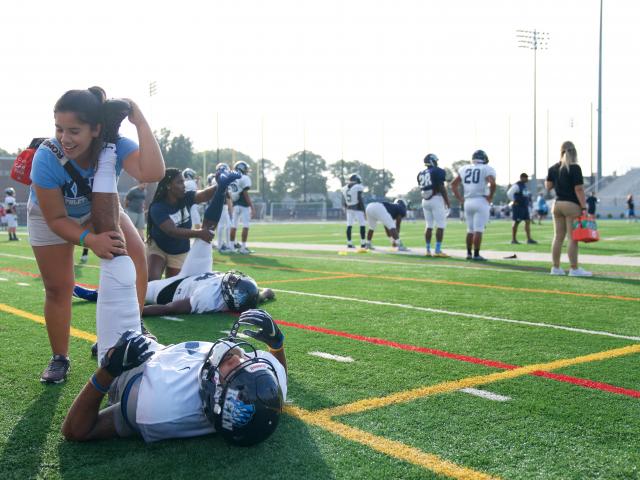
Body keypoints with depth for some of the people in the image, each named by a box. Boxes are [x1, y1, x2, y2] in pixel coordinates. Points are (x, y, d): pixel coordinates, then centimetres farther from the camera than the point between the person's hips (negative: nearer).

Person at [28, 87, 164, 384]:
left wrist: (140, 122, -55)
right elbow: (56, 219, -28)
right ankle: (59, 359, 20)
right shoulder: (47, 158, -37)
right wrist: (89, 239, -45)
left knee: (134, 254, -18)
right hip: (51, 217, -1)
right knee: (58, 288, 0)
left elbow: (152, 173, -54)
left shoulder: (115, 145, -34)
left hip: (98, 209, 2)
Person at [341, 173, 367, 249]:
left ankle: (349, 243, 7)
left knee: (349, 226, 6)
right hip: (357, 209, -6)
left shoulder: (345, 189, 7)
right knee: (362, 225, 1)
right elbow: (360, 200, -14)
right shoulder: (358, 187, -11)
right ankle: (363, 243, 1)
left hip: (349, 209, 6)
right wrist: (363, 210, -8)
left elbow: (343, 202, 10)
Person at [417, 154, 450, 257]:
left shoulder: (421, 174, 12)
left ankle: (428, 250, 11)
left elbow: (422, 189, 12)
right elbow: (441, 188, -10)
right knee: (440, 225, -3)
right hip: (436, 199, -7)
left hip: (425, 201, 7)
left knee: (429, 226, 12)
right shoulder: (437, 171, -7)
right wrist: (447, 202, -5)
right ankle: (438, 250, -8)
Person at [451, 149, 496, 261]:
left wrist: (460, 198, 14)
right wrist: (490, 197, -8)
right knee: (478, 230, -4)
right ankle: (476, 255, -4)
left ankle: (469, 253, 16)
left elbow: (453, 184, 13)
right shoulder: (487, 169, -4)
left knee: (470, 229, 15)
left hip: (468, 202, 5)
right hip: (481, 201, -5)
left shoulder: (464, 169, 12)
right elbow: (492, 183, -21)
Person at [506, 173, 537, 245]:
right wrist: (514, 201, -19)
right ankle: (513, 239, 4)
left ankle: (529, 239, 4)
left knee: (528, 221, 3)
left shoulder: (525, 185, 16)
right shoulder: (517, 185, -13)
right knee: (516, 222, -3)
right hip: (518, 207, -9)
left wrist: (529, 202, 20)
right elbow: (509, 193, -25)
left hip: (525, 206, 9)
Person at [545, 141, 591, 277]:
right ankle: (574, 269, -2)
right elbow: (579, 189, -13)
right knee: (572, 238, -4)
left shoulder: (553, 168, 6)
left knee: (558, 237, 10)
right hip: (572, 205, -6)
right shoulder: (575, 168, -9)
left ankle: (556, 268, 13)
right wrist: (584, 207, -12)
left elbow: (548, 186, 13)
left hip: (557, 204, 6)